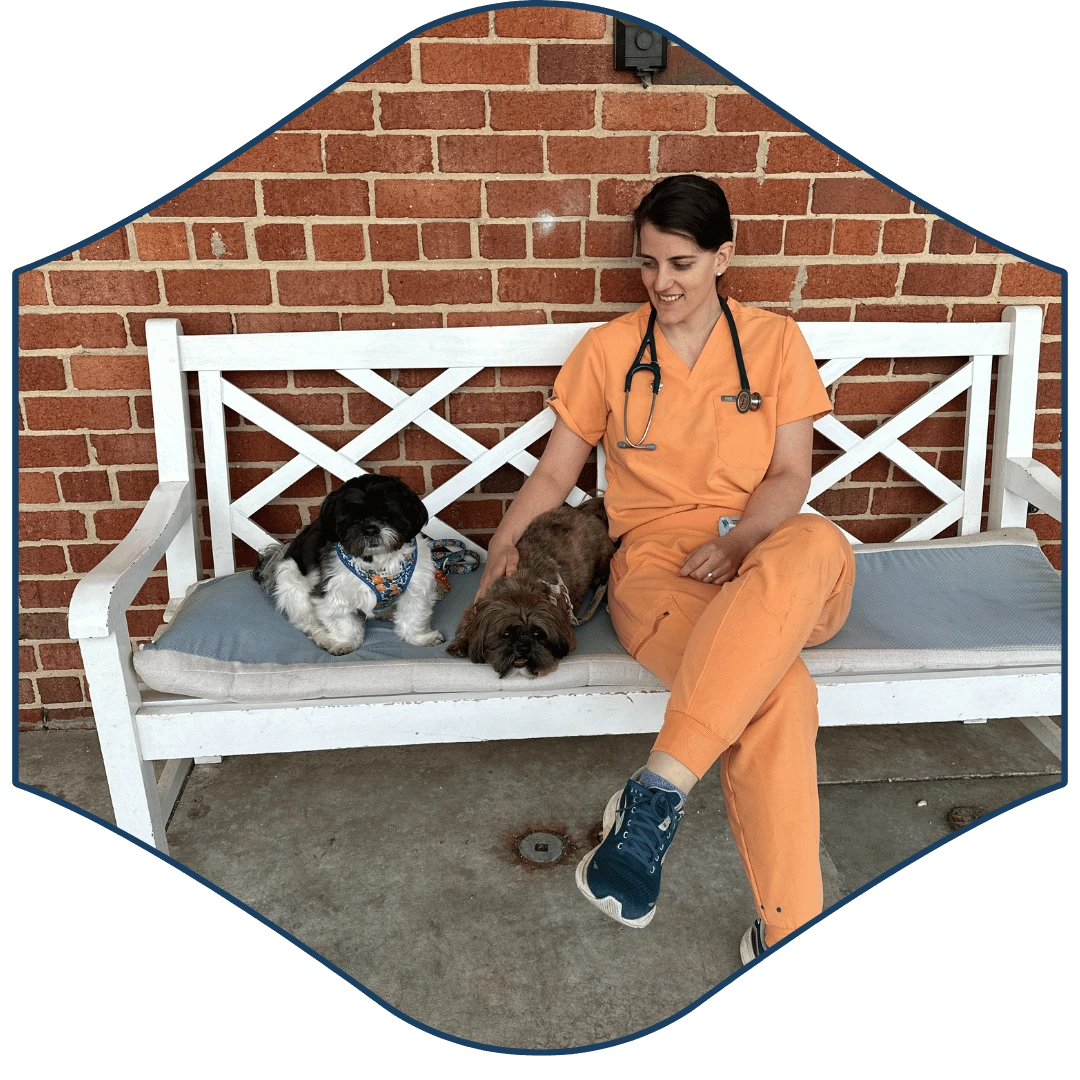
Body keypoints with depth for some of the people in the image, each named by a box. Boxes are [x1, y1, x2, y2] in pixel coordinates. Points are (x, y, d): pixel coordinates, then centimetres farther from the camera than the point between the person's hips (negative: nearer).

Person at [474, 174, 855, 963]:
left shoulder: (776, 342, 12)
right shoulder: (608, 350, 11)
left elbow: (790, 474, 5)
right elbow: (556, 470, 11)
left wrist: (739, 543, -15)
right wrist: (505, 545, -7)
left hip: (764, 556, 2)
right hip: (656, 564, -1)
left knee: (819, 544, -40)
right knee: (780, 691, -34)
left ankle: (659, 790, -42)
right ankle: (786, 929, -26)